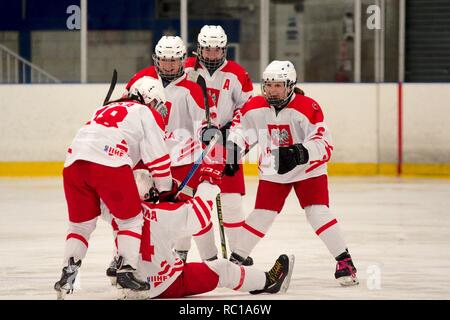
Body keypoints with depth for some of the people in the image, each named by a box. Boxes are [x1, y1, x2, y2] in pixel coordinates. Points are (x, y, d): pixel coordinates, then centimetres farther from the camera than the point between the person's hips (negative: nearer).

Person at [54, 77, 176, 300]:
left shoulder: (108, 109, 37)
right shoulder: (147, 114, 16)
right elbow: (157, 156, 8)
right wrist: (166, 189, 20)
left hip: (73, 163, 6)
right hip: (109, 164, -6)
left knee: (81, 223, 18)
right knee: (131, 220, 11)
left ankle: (67, 273, 7)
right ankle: (126, 271, 0)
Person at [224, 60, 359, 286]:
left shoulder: (308, 109, -24)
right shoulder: (255, 107, -11)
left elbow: (324, 146, -28)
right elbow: (241, 127, 6)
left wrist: (301, 153, -44)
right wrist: (233, 148, -10)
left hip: (308, 170, -3)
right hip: (272, 172, 3)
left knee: (318, 212, -16)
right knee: (261, 215, 3)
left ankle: (344, 261, -10)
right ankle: (237, 258, 17)